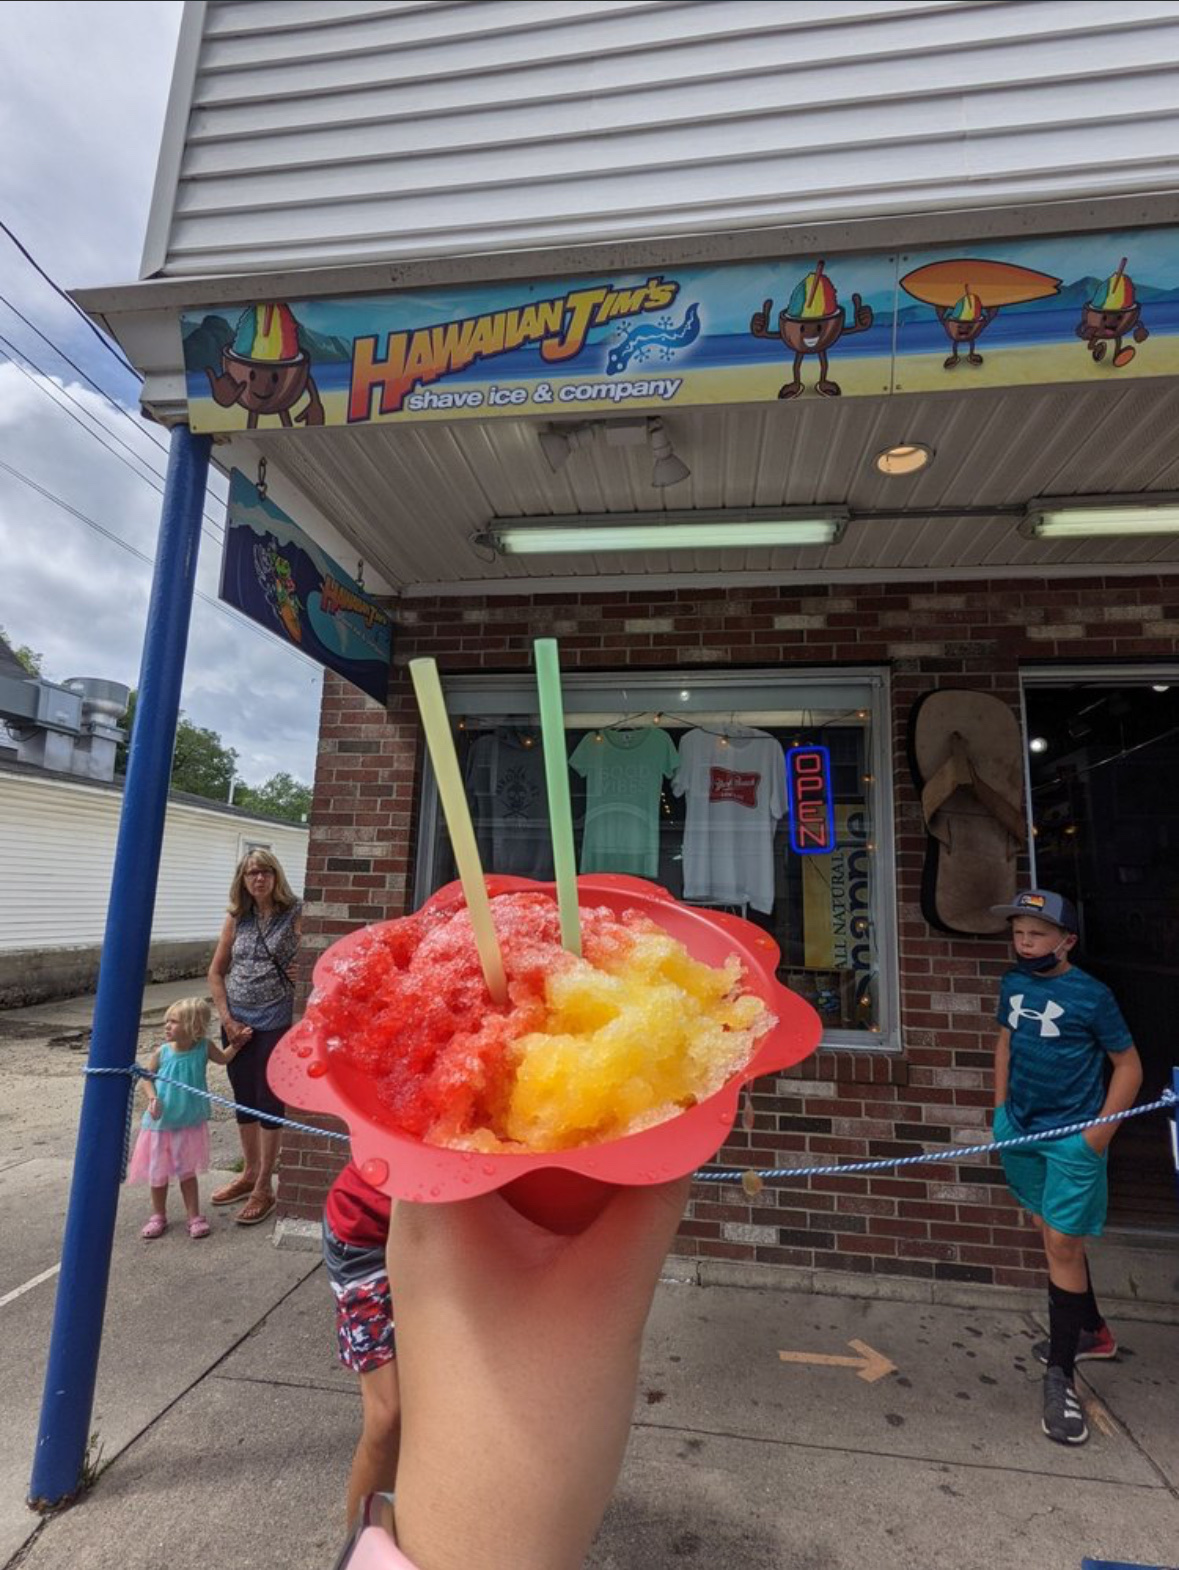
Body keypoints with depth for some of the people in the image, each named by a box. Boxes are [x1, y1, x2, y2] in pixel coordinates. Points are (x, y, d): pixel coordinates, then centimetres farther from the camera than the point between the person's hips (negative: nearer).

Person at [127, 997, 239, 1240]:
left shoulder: (203, 1047, -12)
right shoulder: (162, 1052, -15)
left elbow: (223, 1058, 8)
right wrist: (152, 1098, -17)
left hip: (190, 1124, 0)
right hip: (161, 1124, 1)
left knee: (187, 1171, 11)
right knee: (158, 1173, 13)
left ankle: (194, 1216, 24)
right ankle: (158, 1216, 34)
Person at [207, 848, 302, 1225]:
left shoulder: (294, 915, -8)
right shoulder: (236, 919, 4)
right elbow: (216, 972, 8)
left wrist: (297, 973, -23)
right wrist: (227, 1019, 1)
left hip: (274, 1022, -5)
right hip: (236, 1023, 5)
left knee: (268, 1103, 2)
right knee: (244, 1101, 17)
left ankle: (264, 1188, 16)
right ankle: (250, 1173, 35)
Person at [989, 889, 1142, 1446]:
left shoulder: (1091, 995, -16)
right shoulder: (1013, 983, 0)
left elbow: (1128, 1065, -9)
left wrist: (1101, 1133, -12)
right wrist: (1000, 1110, 9)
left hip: (1072, 1138, -6)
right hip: (1022, 1130, 6)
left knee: (1063, 1245, -1)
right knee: (1053, 1236, 20)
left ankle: (1059, 1375, 13)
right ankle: (1090, 1331, 42)